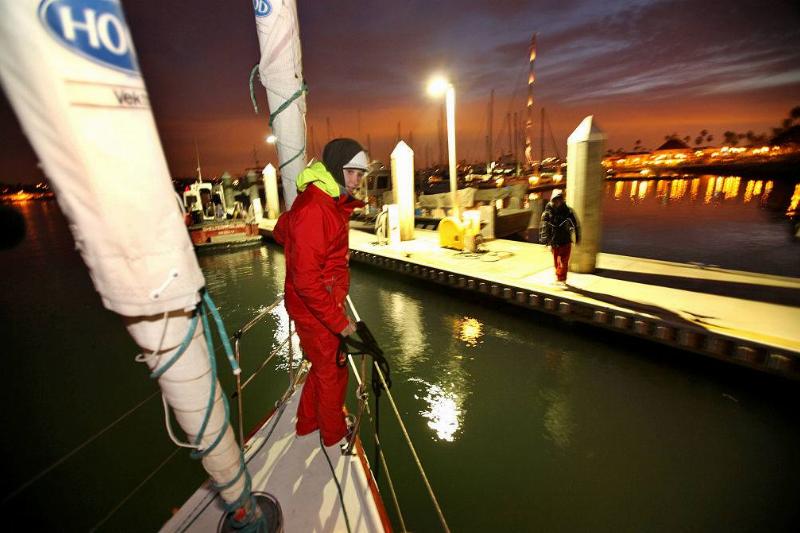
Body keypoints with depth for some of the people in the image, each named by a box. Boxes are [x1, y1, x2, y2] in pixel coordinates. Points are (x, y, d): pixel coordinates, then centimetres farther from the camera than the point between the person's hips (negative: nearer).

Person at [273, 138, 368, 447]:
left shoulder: (332, 203, 4)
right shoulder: (313, 211, -27)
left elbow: (281, 231, 19)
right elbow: (307, 280, -28)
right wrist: (339, 320, -23)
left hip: (325, 303, 9)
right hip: (315, 309, -9)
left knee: (322, 365, 25)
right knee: (332, 371, 13)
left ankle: (307, 423, 49)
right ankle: (334, 434, 40)